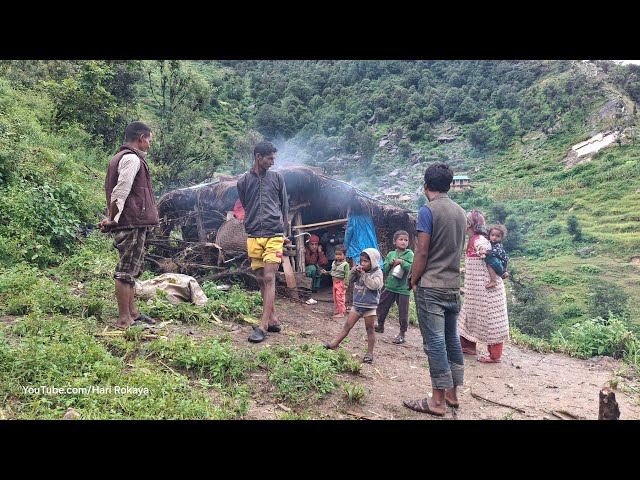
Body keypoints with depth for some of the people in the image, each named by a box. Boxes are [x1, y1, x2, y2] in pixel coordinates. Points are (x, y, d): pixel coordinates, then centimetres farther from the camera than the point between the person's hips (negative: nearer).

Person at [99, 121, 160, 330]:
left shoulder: (119, 158, 20)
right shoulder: (132, 159, -12)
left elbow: (118, 192, 18)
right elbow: (120, 192, -20)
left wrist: (112, 218, 14)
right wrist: (112, 219, -13)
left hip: (131, 224, 10)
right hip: (132, 223, -10)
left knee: (131, 268, 17)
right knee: (127, 270, -6)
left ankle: (132, 312, 28)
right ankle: (124, 320, -1)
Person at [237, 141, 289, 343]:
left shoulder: (277, 178, 6)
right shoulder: (243, 181, 7)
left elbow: (284, 206, 13)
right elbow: (244, 207, 16)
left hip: (274, 236, -2)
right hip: (253, 237, 2)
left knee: (269, 278, -10)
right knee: (261, 279, 7)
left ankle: (263, 326, -10)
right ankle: (273, 319, 19)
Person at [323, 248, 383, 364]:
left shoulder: (377, 273, -11)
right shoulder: (360, 270, 6)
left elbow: (374, 285, -26)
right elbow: (350, 279, 2)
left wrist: (363, 274, -25)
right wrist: (355, 270, -15)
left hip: (370, 306, -5)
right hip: (357, 304, 5)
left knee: (369, 329, 5)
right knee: (347, 325, 8)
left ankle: (370, 353, 12)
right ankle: (334, 344, 12)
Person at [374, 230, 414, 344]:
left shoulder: (409, 254, -6)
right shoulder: (391, 254, 7)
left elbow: (413, 268, -18)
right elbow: (384, 270, 8)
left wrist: (401, 262, -19)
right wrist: (390, 263, -9)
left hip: (403, 289, -5)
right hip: (390, 286, 5)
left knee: (403, 312, 1)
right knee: (382, 306, 17)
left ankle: (402, 334, 14)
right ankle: (380, 325, 38)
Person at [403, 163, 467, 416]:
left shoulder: (428, 210, -11)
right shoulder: (460, 212, 11)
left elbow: (422, 252, -14)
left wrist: (413, 281, -4)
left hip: (431, 286, -7)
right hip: (453, 285, 7)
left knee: (435, 341, -4)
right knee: (452, 338, 13)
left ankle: (438, 401, 2)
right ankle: (452, 393, 22)